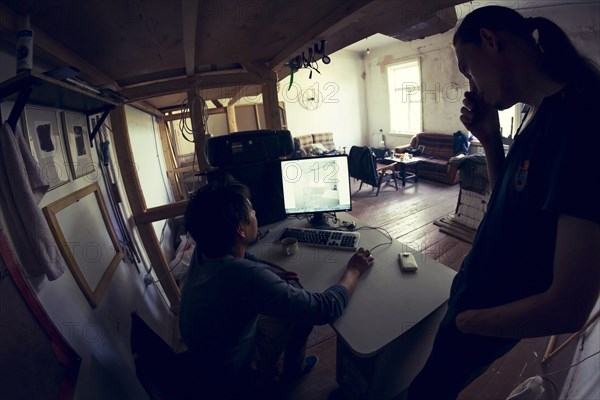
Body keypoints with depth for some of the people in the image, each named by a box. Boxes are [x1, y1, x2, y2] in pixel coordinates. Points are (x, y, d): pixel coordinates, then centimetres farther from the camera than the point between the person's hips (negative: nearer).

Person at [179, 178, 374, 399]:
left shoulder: (205, 250, -16)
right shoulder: (248, 276, -42)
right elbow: (327, 309, -31)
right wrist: (353, 270, -15)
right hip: (231, 378, -6)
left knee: (294, 294, 10)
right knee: (304, 309, 0)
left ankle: (294, 365, 34)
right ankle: (293, 368, 27)